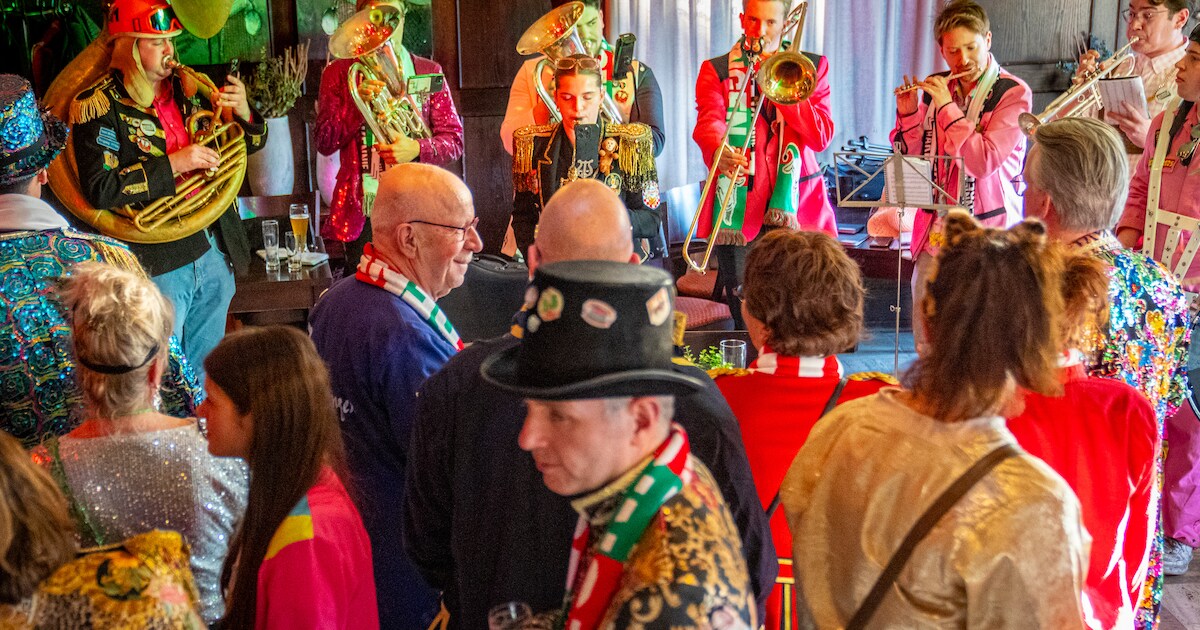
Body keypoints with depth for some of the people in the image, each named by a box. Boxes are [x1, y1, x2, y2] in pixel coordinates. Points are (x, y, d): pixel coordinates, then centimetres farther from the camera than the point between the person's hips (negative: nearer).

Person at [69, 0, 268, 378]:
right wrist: (172, 165, -21)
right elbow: (100, 189, -18)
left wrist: (241, 111, -5)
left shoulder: (187, 89, 8)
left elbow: (250, 143, 17)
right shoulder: (100, 105, -9)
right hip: (157, 262, -6)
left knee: (206, 369, 18)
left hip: (214, 251, 6)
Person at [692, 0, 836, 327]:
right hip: (738, 208, 0)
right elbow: (708, 122, -10)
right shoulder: (716, 71, 10)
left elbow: (822, 135, 0)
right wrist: (718, 150, -33)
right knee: (744, 318, -1)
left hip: (793, 203, 0)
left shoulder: (811, 67, 12)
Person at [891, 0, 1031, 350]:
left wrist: (947, 106, -17)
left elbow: (982, 162, -20)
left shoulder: (1013, 94, -8)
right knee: (926, 344, 9)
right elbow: (914, 159, 12)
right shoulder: (937, 88, 8)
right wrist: (908, 114, -5)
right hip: (935, 231, 5)